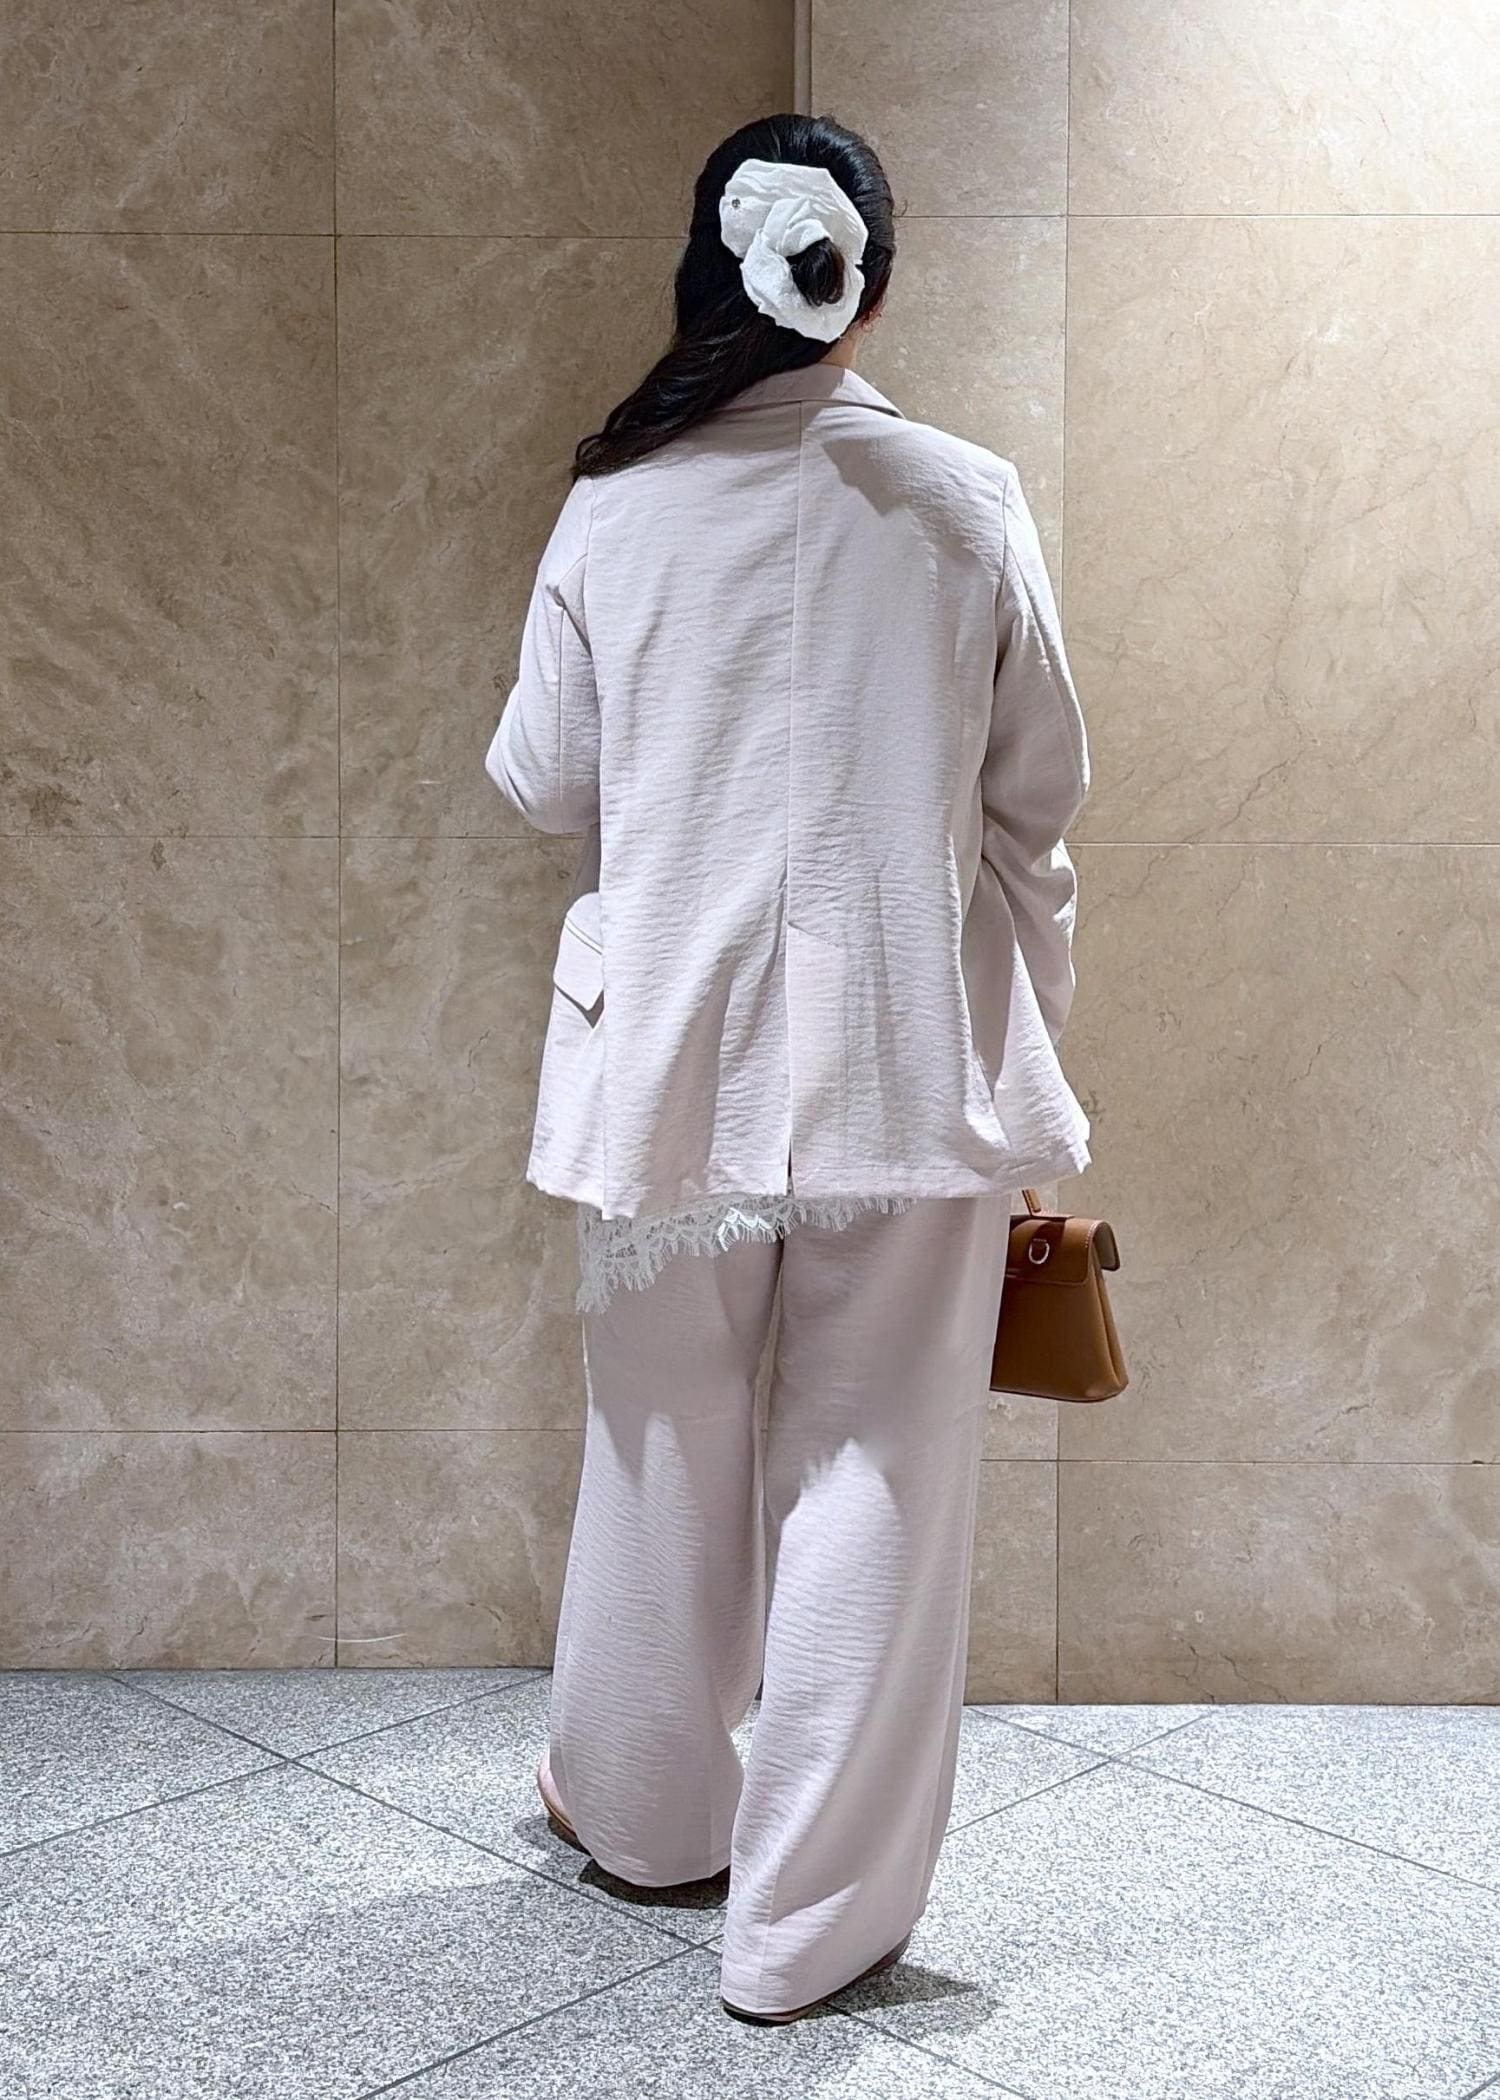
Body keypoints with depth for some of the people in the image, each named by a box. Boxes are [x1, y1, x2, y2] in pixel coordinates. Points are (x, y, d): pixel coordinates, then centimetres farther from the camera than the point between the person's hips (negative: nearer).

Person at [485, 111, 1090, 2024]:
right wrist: (1032, 1001, 16)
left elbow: (541, 780, 5)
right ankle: (810, 1917, 15)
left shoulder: (618, 507, -4)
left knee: (667, 1443, 18)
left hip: (675, 1040, 2)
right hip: (909, 1051, -1)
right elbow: (1041, 790, 2)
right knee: (873, 1471, 7)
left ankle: (641, 1806, 39)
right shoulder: (966, 505, -5)